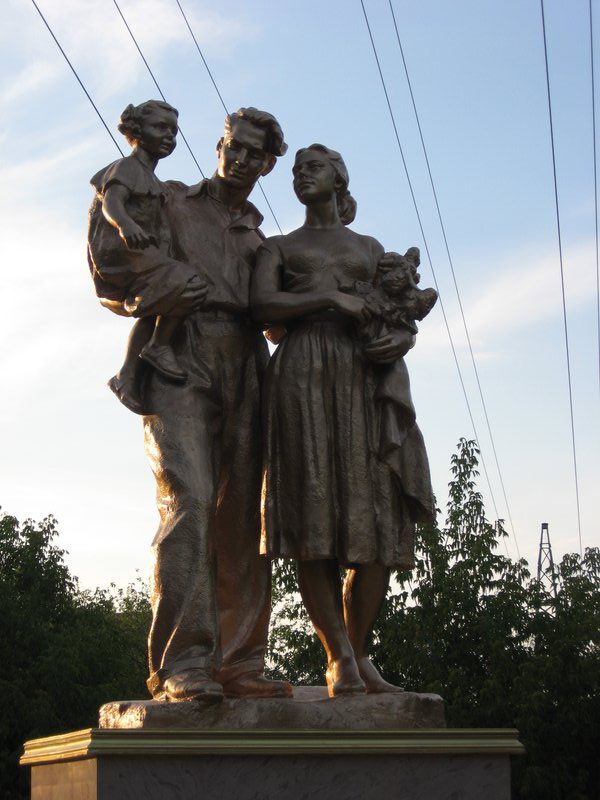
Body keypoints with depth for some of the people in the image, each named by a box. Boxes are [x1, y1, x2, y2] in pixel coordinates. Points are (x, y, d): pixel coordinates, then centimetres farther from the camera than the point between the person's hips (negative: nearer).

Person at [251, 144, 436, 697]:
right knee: (315, 520, -13)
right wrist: (332, 299, -8)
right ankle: (339, 657, -12)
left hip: (368, 378, 2)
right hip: (305, 376, -2)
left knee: (380, 519, -9)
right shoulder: (279, 247, 19)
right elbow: (262, 306, 1)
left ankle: (358, 655, -1)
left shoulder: (371, 249, 25)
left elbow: (401, 314, 19)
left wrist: (403, 336, -5)